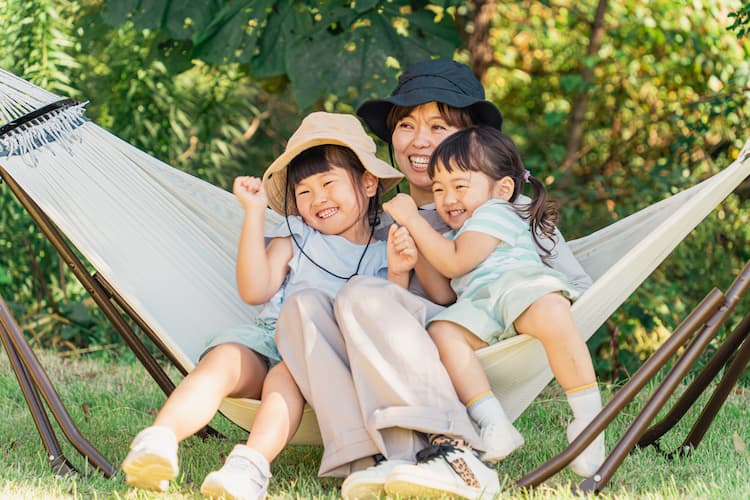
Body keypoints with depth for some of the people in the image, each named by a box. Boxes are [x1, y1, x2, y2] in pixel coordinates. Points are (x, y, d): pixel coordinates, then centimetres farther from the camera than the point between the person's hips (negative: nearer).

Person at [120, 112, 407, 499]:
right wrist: (254, 213, 2)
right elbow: (255, 291, 4)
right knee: (223, 361, -30)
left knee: (288, 376, -36)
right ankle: (157, 443, -50)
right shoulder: (297, 236, 18)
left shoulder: (381, 255, 14)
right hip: (267, 339, 2)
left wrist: (398, 274, -11)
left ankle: (251, 465, -60)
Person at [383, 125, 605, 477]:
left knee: (549, 315, -40)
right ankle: (494, 428, -35)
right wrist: (416, 248, 17)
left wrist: (413, 219, 4)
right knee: (441, 331, -25)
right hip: (480, 309, 7)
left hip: (520, 283, -7)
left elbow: (455, 263, -2)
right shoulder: (454, 237, 37)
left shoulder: (496, 213, 11)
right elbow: (443, 295, 26)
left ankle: (589, 424, -35)